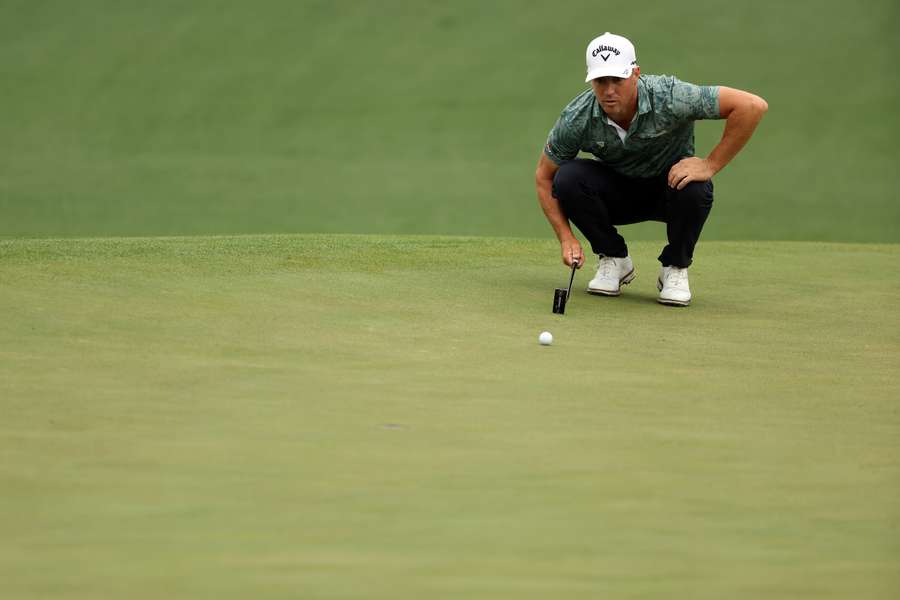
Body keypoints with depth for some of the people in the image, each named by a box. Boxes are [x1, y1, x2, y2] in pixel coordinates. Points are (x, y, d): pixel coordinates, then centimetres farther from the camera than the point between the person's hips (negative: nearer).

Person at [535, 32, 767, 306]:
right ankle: (614, 259, -2)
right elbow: (544, 177, -8)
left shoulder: (669, 97, -31)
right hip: (616, 190, 2)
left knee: (694, 189, -36)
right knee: (568, 178, -28)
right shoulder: (576, 118, -23)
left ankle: (675, 268, -6)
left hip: (670, 185, -2)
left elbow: (753, 106, -31)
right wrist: (566, 237, -19)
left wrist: (711, 165, -30)